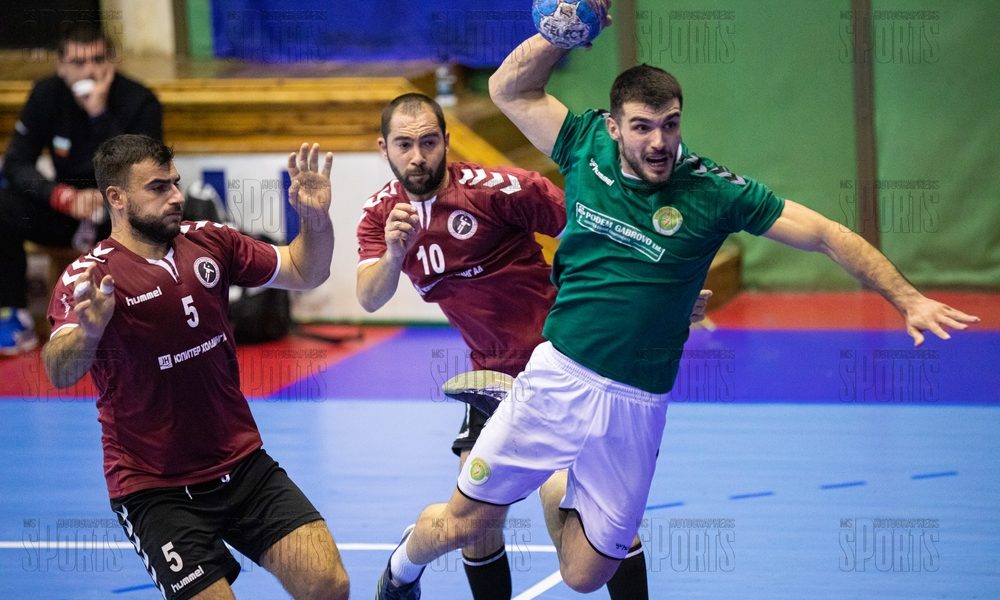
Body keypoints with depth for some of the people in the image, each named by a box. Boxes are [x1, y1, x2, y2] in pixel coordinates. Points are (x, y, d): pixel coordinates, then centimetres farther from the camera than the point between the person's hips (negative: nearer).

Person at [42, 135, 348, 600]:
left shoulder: (209, 242, 1)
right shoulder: (89, 277, -15)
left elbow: (304, 273, 11)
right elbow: (59, 374, -31)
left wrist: (316, 219, -10)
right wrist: (87, 332, -53)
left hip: (243, 464, 4)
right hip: (153, 488, -4)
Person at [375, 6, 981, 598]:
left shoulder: (714, 191, -9)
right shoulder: (587, 146, -3)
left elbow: (828, 235, -7)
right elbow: (509, 88, 3)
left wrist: (908, 298, -15)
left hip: (636, 405, 0)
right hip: (559, 375, 0)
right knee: (465, 522, 0)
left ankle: (555, 486, 40)